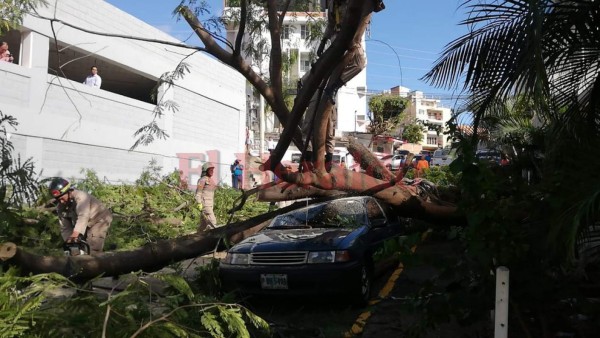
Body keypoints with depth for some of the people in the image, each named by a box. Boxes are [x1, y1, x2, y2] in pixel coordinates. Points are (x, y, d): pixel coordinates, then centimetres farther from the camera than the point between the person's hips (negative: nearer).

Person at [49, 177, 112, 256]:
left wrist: (75, 234, -56)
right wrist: (69, 241, -24)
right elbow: (65, 228, -6)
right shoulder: (60, 208, -6)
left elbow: (83, 216, -44)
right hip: (86, 226, 8)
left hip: (99, 219, -8)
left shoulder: (80, 196, -30)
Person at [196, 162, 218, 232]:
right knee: (212, 222, -14)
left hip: (210, 204, 9)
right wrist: (199, 203, -19)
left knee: (204, 223, 11)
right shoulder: (203, 180, -9)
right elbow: (198, 192, -12)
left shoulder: (211, 180, 16)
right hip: (204, 203, -9)